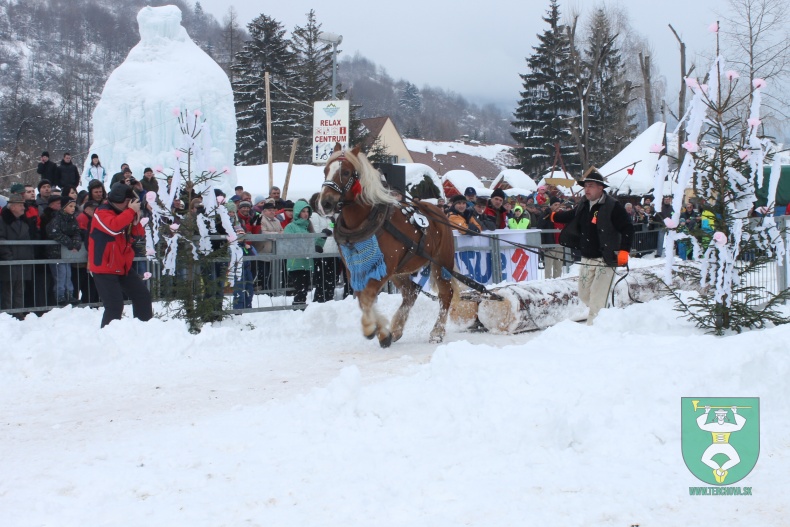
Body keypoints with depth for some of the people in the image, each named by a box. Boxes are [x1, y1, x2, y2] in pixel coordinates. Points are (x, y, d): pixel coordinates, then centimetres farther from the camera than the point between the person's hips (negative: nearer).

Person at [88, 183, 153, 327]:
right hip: (104, 268, -8)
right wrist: (131, 211, -26)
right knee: (115, 306, -16)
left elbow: (139, 233, 9)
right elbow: (113, 226, -35)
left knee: (143, 296, 11)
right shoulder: (102, 213, -14)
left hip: (123, 266, 8)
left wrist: (136, 218, -10)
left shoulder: (124, 212, 10)